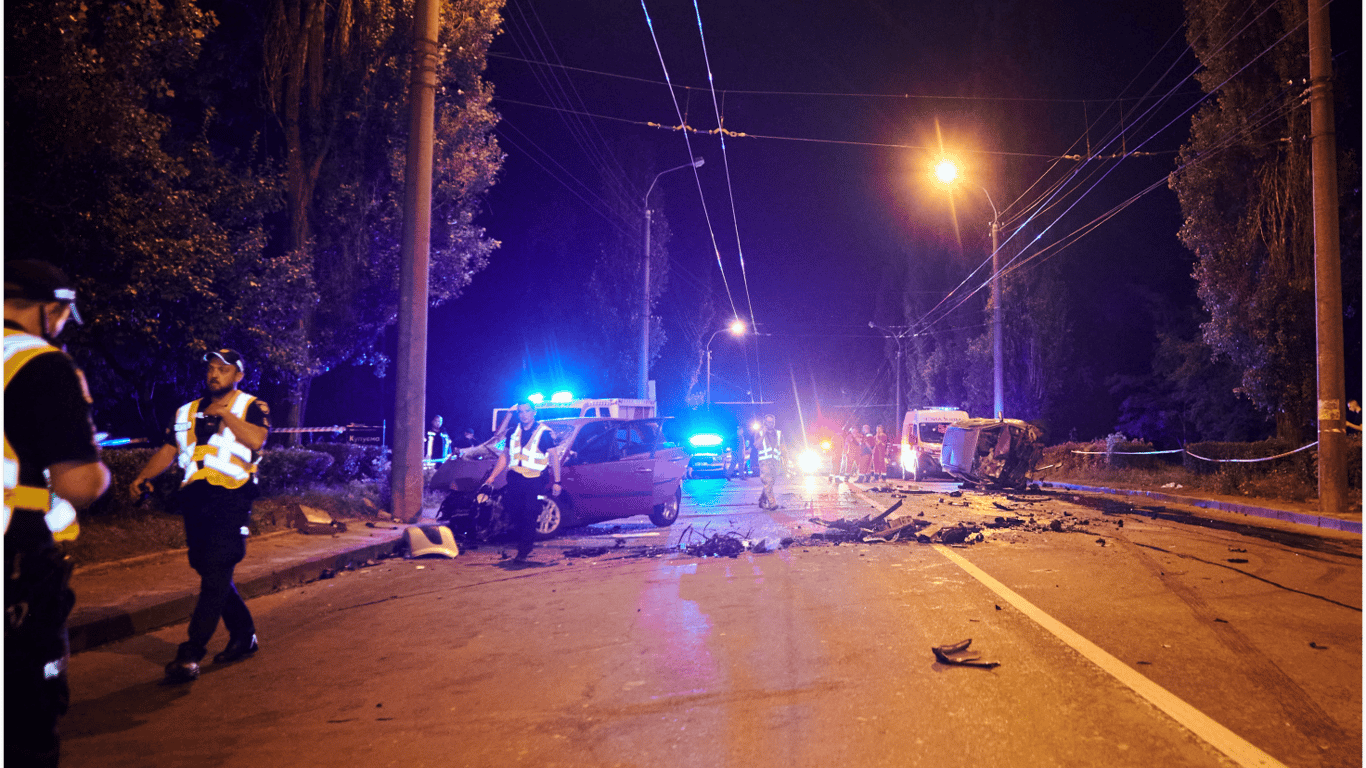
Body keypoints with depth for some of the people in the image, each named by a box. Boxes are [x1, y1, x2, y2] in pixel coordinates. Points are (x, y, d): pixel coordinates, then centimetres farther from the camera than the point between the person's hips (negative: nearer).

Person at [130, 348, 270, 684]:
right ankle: (244, 637, 26)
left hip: (231, 499, -6)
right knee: (210, 573, 11)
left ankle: (190, 654, -11)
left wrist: (224, 414, -12)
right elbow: (167, 450, 12)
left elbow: (256, 439, -16)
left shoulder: (252, 407, 3)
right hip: (195, 500, 6)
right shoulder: (186, 412, 19)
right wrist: (143, 476, -4)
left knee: (216, 575, -11)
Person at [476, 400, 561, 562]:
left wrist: (556, 482, -7)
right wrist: (491, 479, 15)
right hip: (514, 479, 5)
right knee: (514, 515, 4)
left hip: (534, 480, -5)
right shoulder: (513, 432, 13)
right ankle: (526, 543, 23)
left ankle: (523, 552, 0)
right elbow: (504, 456, 19)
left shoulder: (544, 432, -1)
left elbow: (554, 457, -1)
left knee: (529, 517, -8)